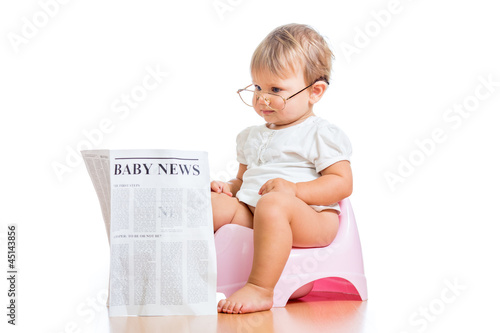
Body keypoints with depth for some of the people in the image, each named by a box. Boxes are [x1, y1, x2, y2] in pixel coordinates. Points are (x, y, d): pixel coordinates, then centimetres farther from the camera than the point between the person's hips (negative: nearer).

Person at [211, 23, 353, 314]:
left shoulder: (322, 135, 1)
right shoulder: (251, 137, 24)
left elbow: (342, 183, -7)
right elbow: (243, 180, 30)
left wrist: (294, 189, -19)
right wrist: (228, 187, 6)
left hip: (311, 219, -6)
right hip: (251, 214, 7)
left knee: (273, 203, -38)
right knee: (212, 202, -16)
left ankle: (260, 289, -38)